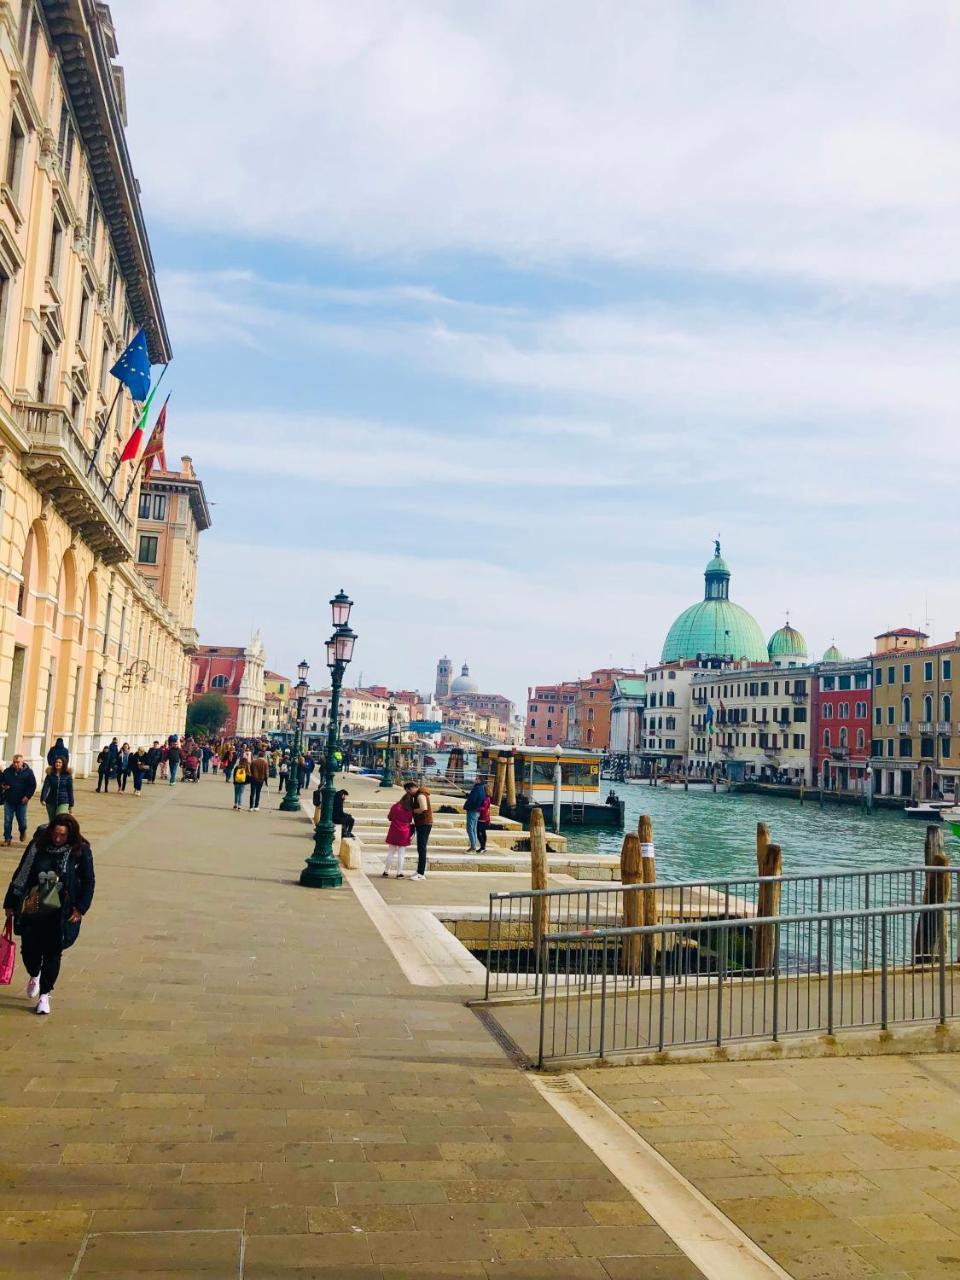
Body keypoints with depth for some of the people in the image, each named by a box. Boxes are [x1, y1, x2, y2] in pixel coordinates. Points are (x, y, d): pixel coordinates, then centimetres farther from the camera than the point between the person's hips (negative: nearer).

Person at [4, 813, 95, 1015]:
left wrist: (80, 908, -7)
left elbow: (88, 882, -1)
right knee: (29, 949, 5)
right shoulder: (37, 846, -6)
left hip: (61, 913, -2)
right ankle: (35, 975, 39)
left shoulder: (81, 852, -9)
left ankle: (44, 995, 20)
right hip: (33, 909, 2)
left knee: (53, 953, 3)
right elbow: (20, 875, 3)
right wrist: (10, 904, 5)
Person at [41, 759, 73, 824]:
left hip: (63, 803, -2)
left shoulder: (67, 775, -3)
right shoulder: (50, 774, 0)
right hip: (51, 802, 3)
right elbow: (45, 787, -10)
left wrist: (71, 805, 3)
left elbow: (70, 790, 2)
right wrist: (43, 799, -26)